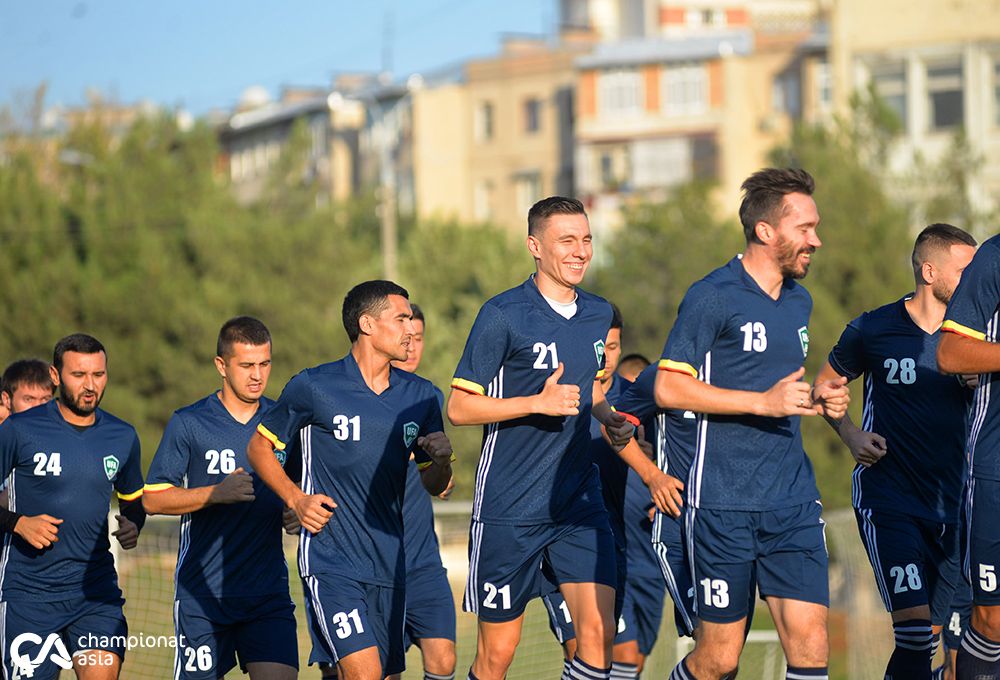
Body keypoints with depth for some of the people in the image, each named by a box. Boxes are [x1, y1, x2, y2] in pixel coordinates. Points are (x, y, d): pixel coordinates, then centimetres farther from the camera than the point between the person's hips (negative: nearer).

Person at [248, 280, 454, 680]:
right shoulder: (313, 388, -4)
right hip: (330, 564, -5)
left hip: (390, 567, 5)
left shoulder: (420, 396, 9)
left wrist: (442, 459, -6)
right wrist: (295, 498, -6)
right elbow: (259, 447, 8)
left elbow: (434, 485, 16)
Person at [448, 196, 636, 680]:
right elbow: (459, 408, -9)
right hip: (508, 509, -5)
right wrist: (538, 404, -19)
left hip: (579, 501, 5)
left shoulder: (598, 314, 9)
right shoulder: (503, 315, -10)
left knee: (599, 631, -9)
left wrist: (612, 420, 7)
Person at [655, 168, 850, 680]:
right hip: (725, 503, -6)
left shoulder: (800, 301, 16)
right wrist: (764, 401, -16)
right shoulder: (713, 297, -7)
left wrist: (817, 399, 8)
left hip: (794, 502, 6)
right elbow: (668, 388, -11)